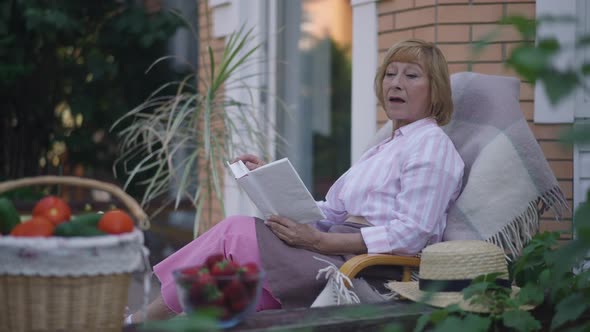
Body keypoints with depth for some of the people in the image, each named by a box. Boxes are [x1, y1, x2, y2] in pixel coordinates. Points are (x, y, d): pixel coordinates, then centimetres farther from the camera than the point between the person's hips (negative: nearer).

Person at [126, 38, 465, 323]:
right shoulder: (391, 145, 25)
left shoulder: (431, 144, -4)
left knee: (237, 232, -16)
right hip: (343, 252, 9)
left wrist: (320, 241, -20)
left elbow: (411, 234, -17)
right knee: (236, 231, -8)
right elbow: (335, 212, 17)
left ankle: (145, 319, -7)